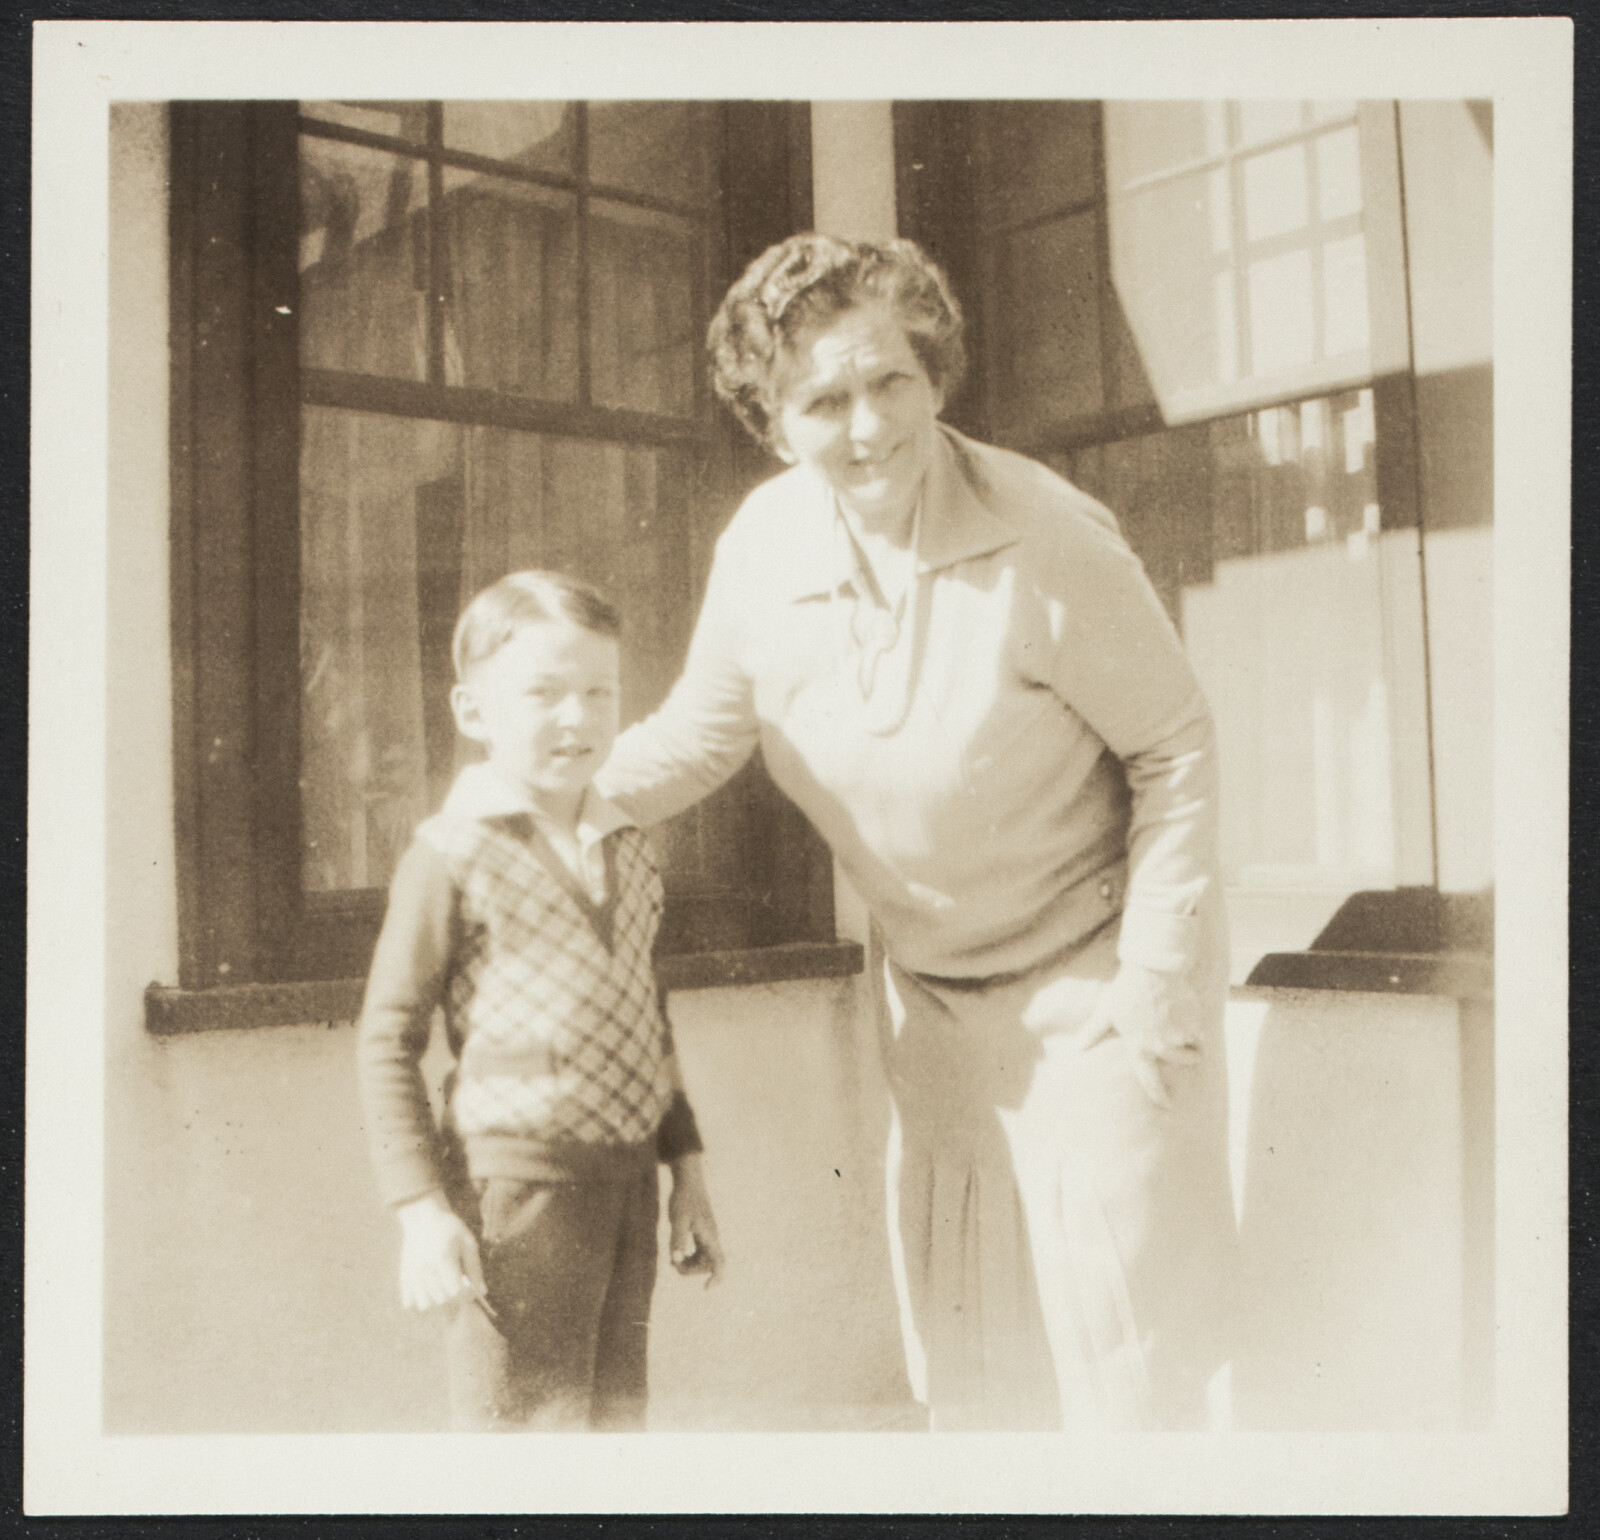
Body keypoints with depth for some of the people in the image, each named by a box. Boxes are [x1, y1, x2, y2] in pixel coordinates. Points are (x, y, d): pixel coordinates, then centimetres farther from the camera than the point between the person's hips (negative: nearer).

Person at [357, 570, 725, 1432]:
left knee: (618, 1421, 17)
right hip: (516, 1196, -6)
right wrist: (422, 1210, -12)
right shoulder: (452, 856, -10)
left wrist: (686, 1169, 17)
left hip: (627, 1181, 6)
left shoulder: (626, 850, 10)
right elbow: (387, 1041, -7)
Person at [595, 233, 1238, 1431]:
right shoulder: (761, 548, -10)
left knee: (1124, 1352, 3)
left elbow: (1175, 748, -15)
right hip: (933, 1004, 5)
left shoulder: (1046, 539, -24)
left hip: (1097, 984, -5)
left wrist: (1155, 996, -16)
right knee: (970, 1371, 18)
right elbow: (699, 738, 6)